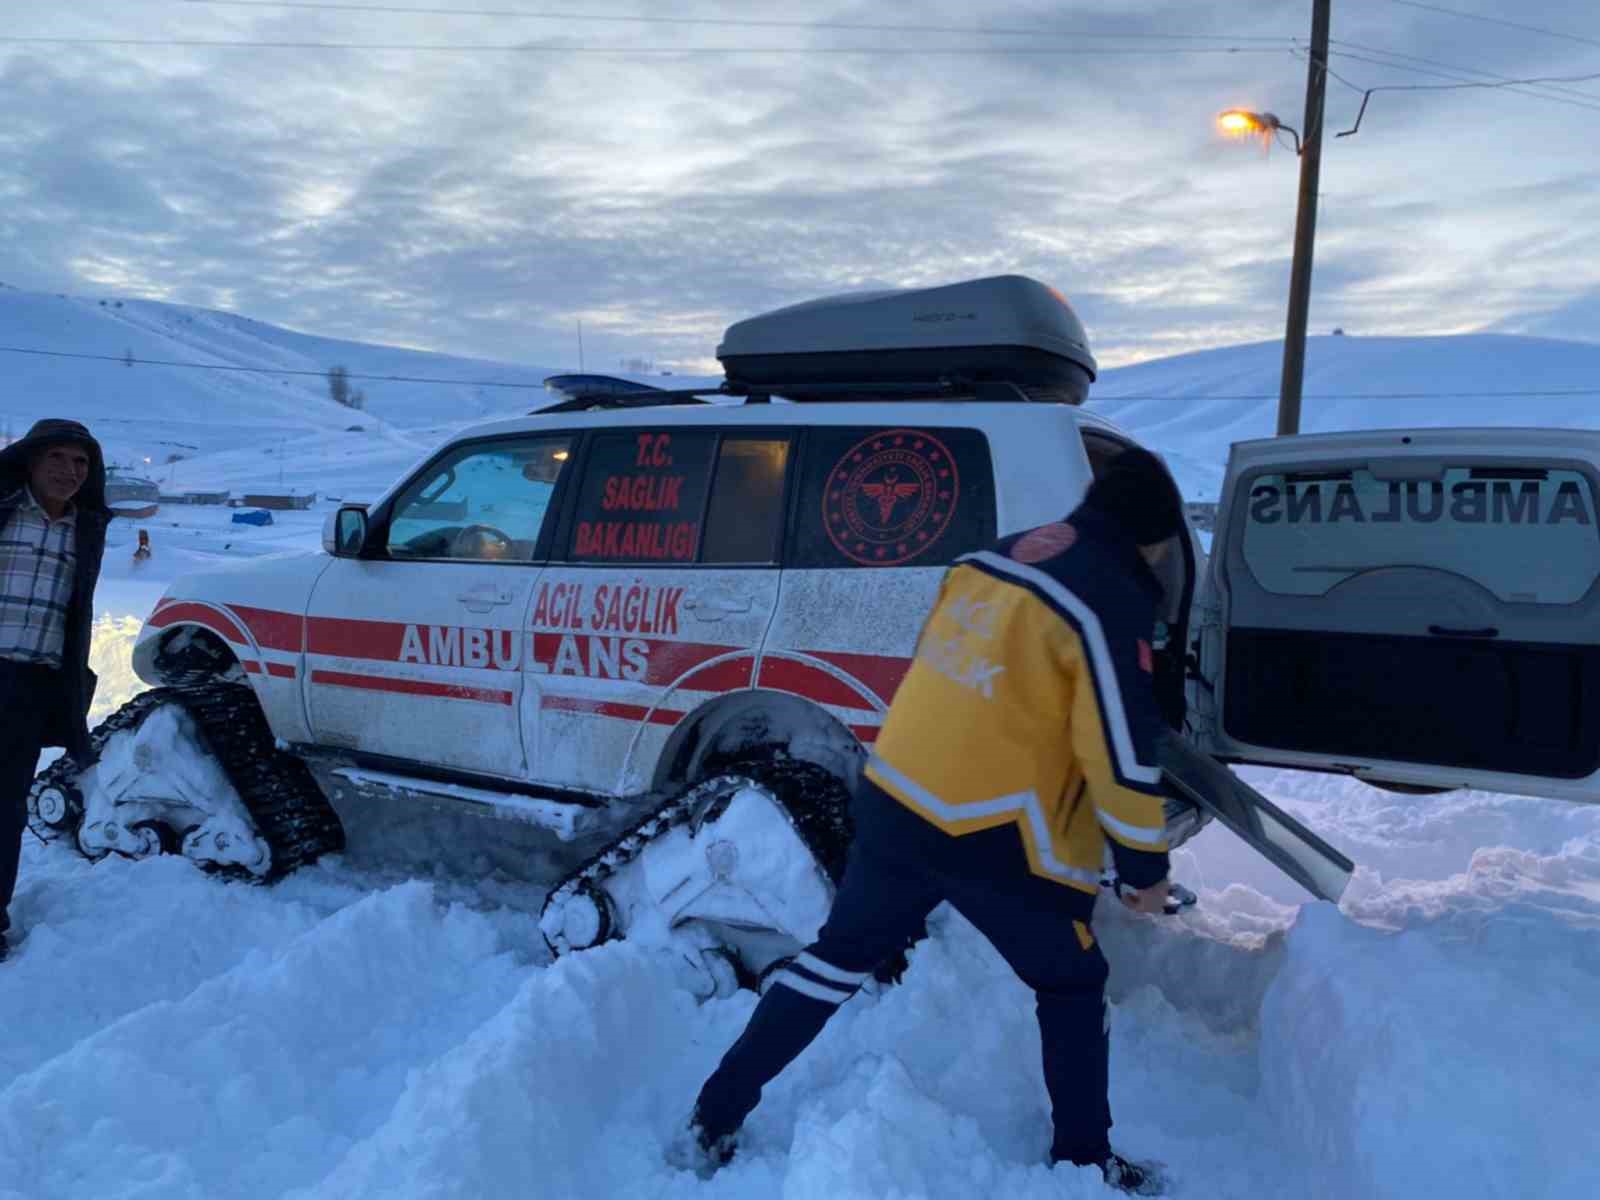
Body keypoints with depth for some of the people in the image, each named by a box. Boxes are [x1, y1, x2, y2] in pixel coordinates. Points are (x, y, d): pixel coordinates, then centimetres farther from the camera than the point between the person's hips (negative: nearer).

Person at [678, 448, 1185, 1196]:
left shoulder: (995, 556, 10)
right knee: (1074, 986, 18)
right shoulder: (1113, 601, -12)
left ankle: (712, 1124, 26)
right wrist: (1145, 867, 0)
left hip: (892, 800, 7)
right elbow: (1123, 754, -13)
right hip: (997, 838, -6)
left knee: (838, 957, 20)